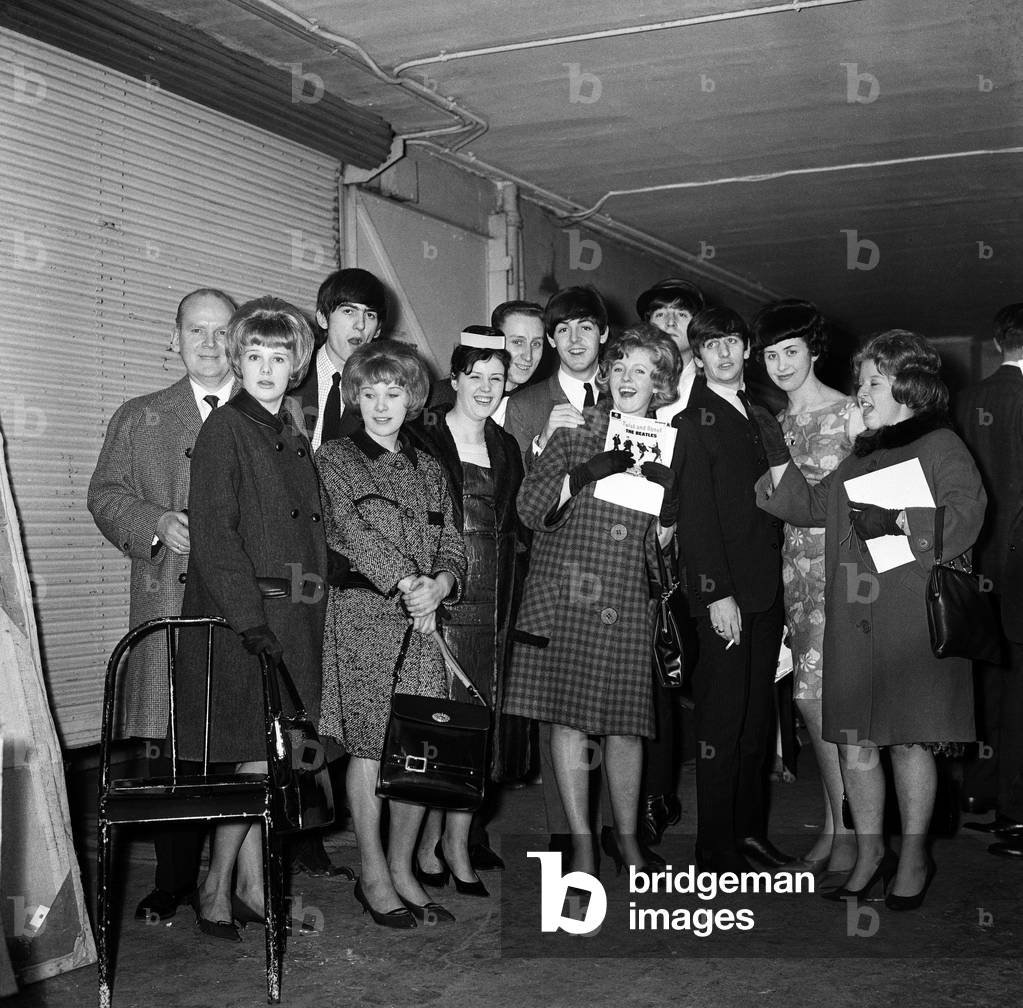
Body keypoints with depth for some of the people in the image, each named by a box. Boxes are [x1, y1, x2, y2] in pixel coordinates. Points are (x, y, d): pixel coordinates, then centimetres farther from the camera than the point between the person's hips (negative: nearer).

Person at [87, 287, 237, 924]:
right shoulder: (138, 418, 17)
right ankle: (174, 882, 14)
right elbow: (106, 495, 10)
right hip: (168, 604, 1)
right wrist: (157, 523, -8)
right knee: (172, 747, 1)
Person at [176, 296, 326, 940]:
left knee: (263, 765, 11)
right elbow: (213, 534, -14)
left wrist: (311, 614, 13)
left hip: (291, 623, 7)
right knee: (258, 763, -4)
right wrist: (249, 617, -20)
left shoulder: (293, 437, 15)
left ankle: (251, 888, 21)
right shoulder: (224, 429, -7)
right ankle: (217, 888, 12)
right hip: (237, 623, -7)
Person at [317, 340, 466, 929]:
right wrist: (406, 582, -17)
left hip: (423, 623, 4)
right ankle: (374, 877, 11)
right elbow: (352, 529, -9)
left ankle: (404, 870, 17)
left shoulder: (430, 469, 18)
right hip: (362, 617, -4)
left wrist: (439, 584, -8)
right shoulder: (335, 459, 4)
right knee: (370, 748, -2)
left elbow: (452, 544, 14)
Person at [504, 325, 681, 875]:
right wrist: (588, 472, -15)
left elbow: (659, 551, 11)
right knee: (568, 720, 0)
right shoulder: (575, 429, 6)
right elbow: (531, 507, -4)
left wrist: (668, 503, -8)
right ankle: (582, 841, 12)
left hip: (626, 605, 1)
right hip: (564, 596, -1)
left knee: (624, 725, 4)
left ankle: (627, 837, 22)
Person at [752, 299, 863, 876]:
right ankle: (834, 823, 16)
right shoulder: (778, 423, 15)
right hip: (798, 561, 6)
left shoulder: (849, 413, -3)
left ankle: (851, 830, 2)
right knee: (810, 694, 6)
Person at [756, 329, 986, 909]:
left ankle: (915, 858, 17)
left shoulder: (940, 446, 0)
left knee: (909, 739, 2)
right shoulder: (861, 455, 20)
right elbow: (809, 507, 18)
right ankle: (870, 854, 20)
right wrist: (779, 457, 8)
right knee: (855, 744, 6)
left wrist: (898, 522, -20)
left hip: (914, 617, -6)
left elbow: (966, 515, -13)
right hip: (853, 620, 6)